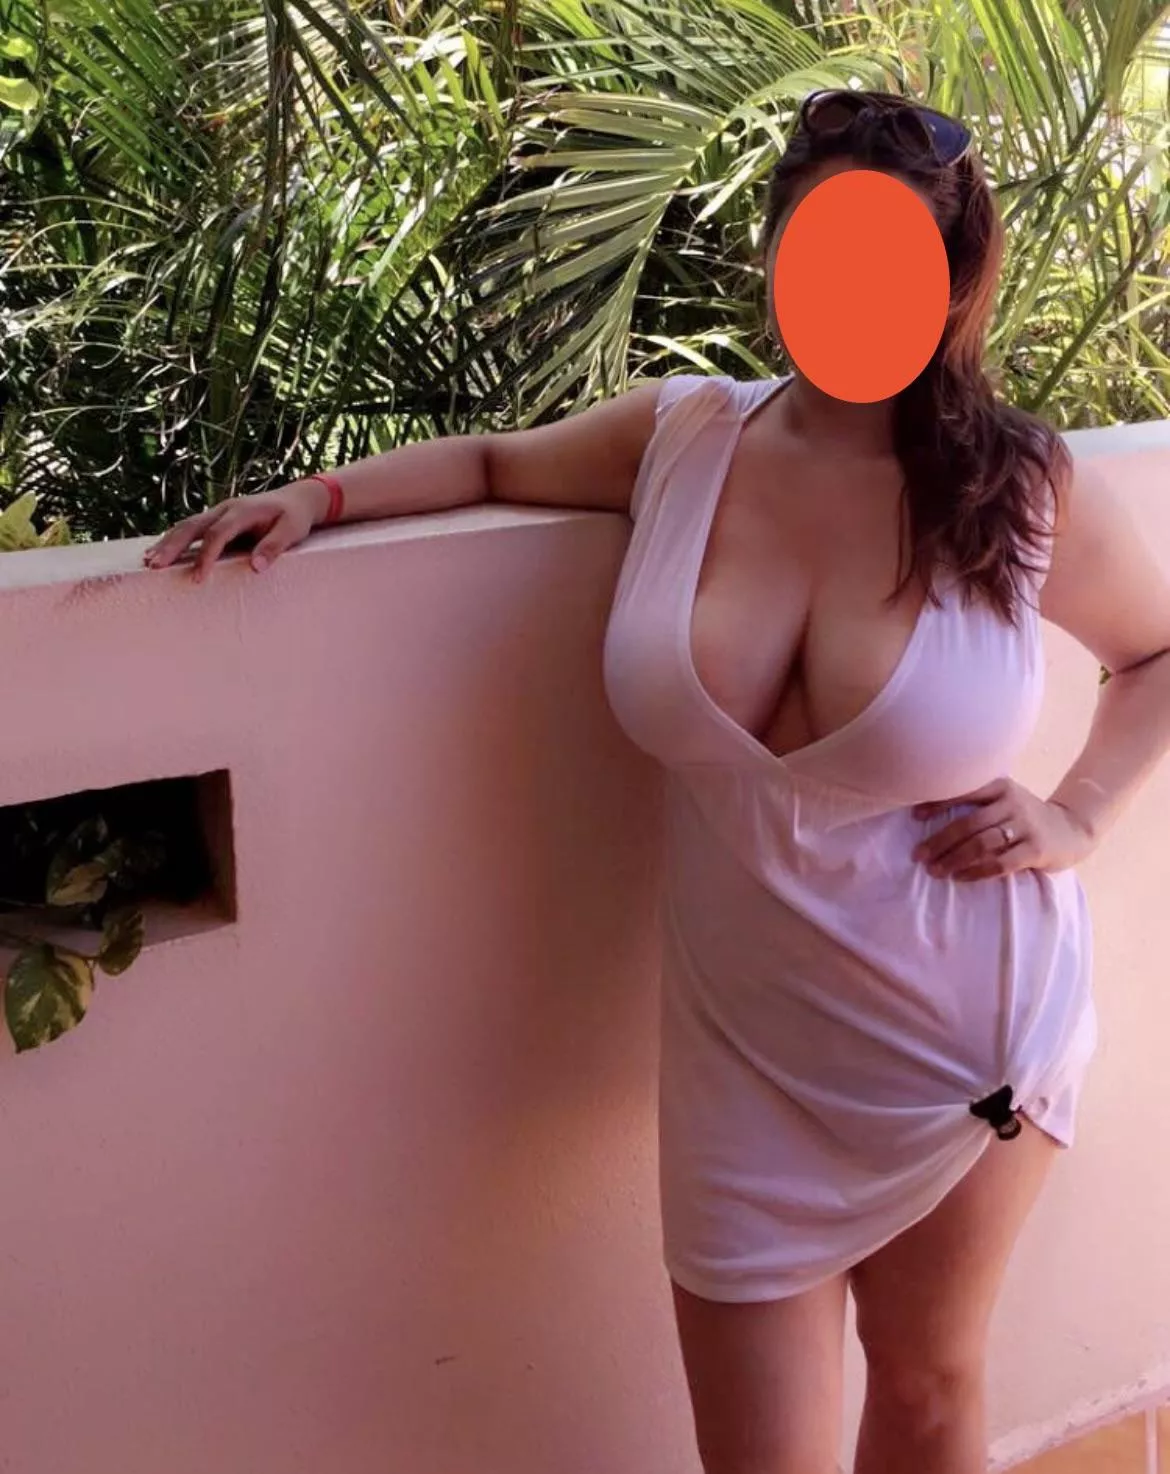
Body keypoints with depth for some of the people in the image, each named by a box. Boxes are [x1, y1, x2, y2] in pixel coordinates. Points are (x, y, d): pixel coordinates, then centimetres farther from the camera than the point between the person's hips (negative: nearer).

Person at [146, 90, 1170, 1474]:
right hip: (747, 1047, 2)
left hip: (964, 1032, -1)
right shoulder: (680, 435, -3)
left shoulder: (1023, 489, -9)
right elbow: (496, 459, 16)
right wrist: (322, 492, 1)